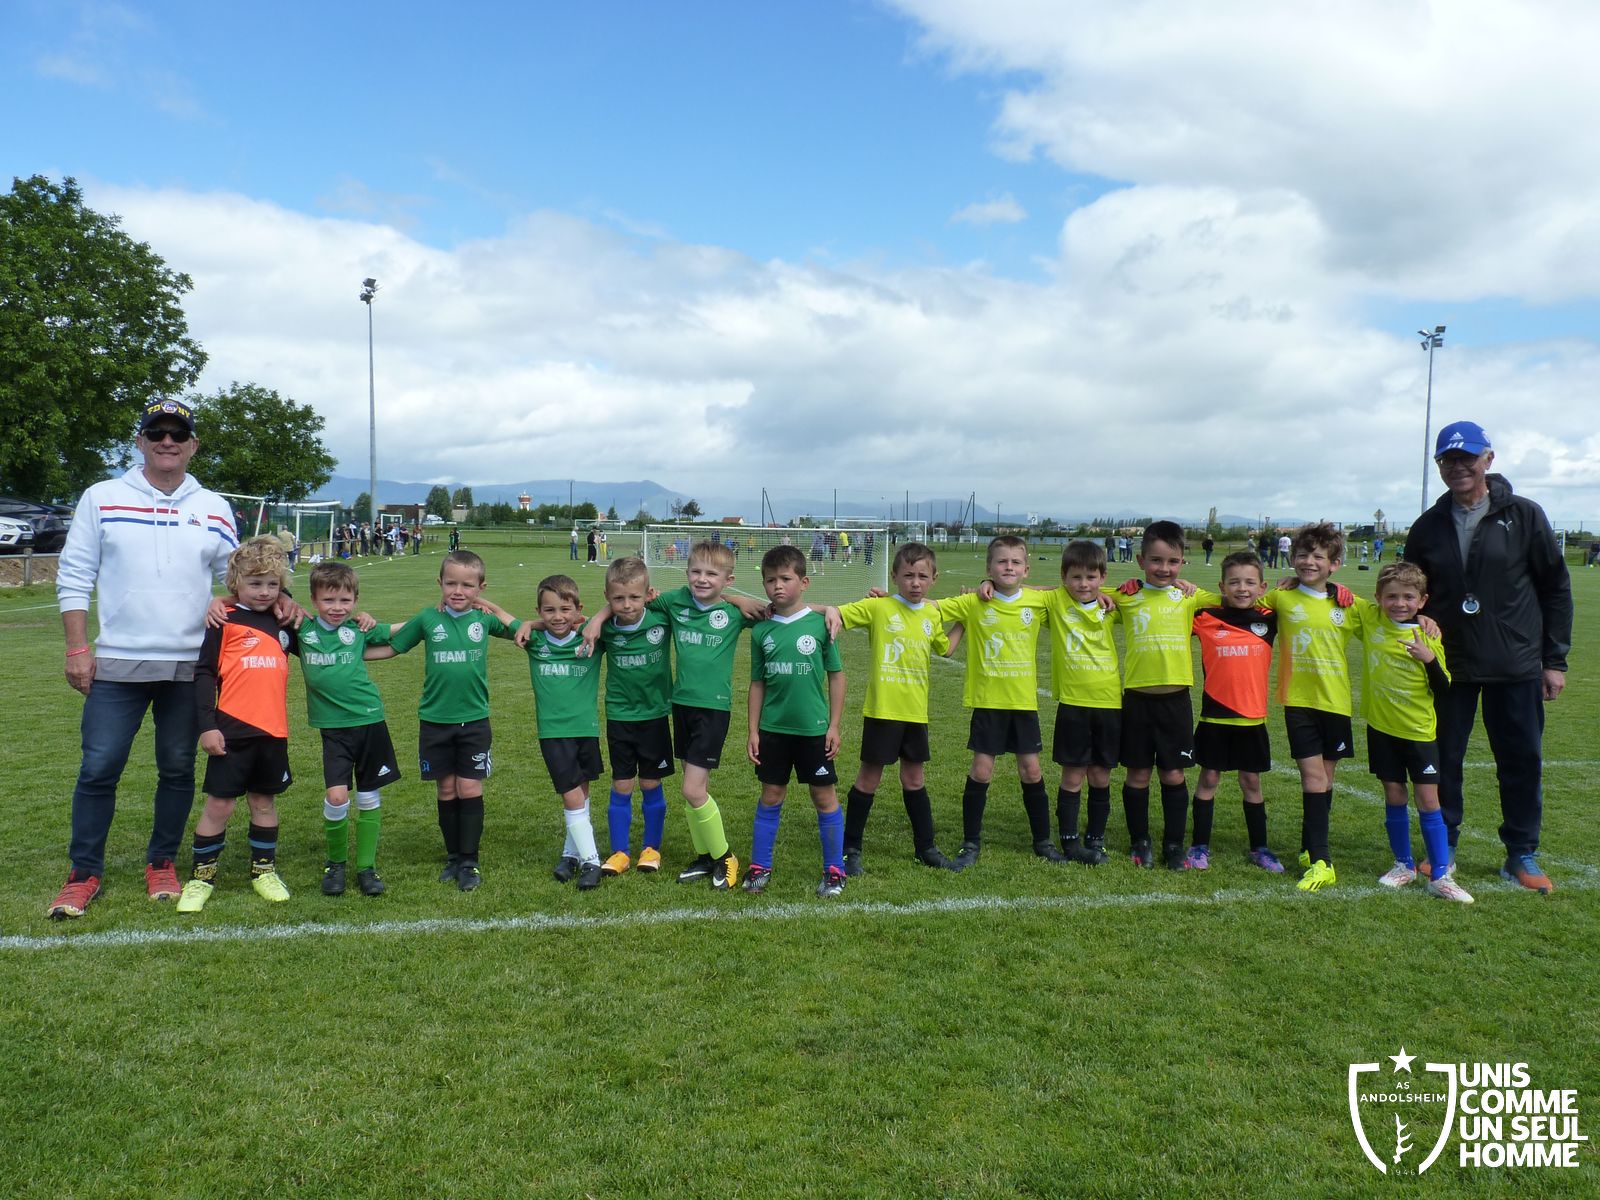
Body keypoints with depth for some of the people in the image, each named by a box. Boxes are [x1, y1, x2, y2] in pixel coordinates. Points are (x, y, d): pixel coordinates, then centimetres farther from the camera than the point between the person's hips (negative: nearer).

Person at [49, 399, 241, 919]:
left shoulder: (214, 509, 6)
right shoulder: (102, 498, 2)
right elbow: (74, 576, 3)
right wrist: (77, 648, -4)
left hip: (190, 666, 2)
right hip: (117, 664, -1)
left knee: (178, 769, 8)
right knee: (99, 769, -1)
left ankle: (162, 863, 24)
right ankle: (84, 872, 14)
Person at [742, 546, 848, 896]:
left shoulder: (820, 624, -7)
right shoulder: (761, 631, 1)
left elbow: (836, 676, -1)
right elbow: (757, 683, 7)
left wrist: (834, 726, -3)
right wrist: (753, 730, 5)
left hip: (813, 728, -2)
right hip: (773, 729, 2)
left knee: (825, 797, 6)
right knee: (771, 797, 11)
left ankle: (834, 870, 19)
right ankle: (760, 867, 23)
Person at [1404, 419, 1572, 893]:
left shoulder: (1524, 516, -2)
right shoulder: (1428, 527, 4)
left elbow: (1556, 588, 1)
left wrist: (1555, 659, -2)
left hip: (1516, 667, -2)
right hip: (1448, 667, 2)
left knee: (1521, 761, 6)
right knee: (1443, 758, 7)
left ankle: (1522, 855, 21)